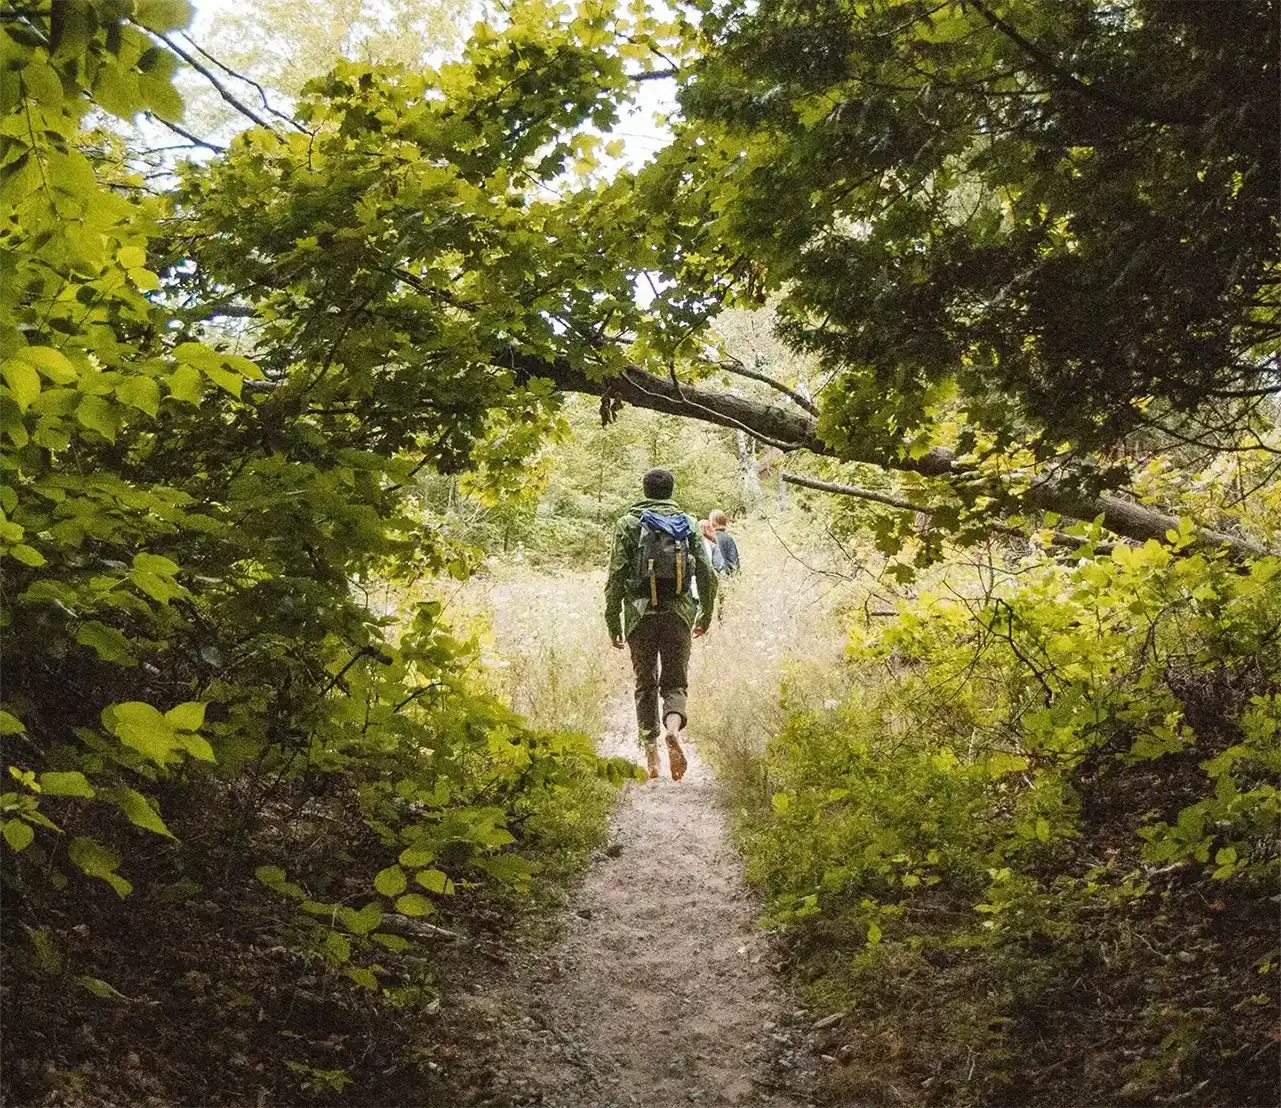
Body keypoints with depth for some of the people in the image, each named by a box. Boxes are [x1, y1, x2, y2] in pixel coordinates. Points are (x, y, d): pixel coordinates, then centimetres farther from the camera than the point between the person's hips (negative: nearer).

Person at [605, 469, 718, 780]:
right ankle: (673, 729, -23)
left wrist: (613, 622, 3)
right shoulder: (688, 525, 8)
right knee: (675, 683, 7)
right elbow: (707, 574, 6)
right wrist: (706, 615, 19)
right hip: (678, 614, 1)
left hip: (641, 615, 0)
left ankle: (651, 756, 7)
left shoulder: (628, 524, 3)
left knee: (645, 685, 11)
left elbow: (616, 577, -2)